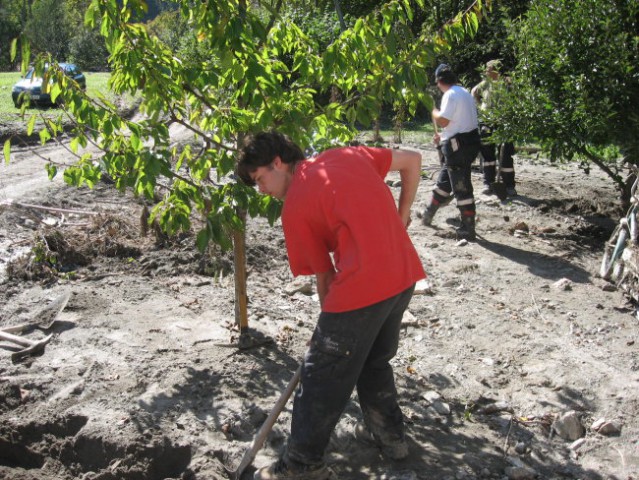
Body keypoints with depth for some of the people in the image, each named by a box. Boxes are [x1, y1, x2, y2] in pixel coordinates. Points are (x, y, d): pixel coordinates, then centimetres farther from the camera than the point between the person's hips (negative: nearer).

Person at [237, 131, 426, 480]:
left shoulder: (294, 206, 0)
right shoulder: (347, 156, 15)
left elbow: (324, 273, 4)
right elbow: (412, 160, 17)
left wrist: (331, 319, 18)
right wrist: (401, 216, 21)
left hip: (360, 286, -7)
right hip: (404, 273, 8)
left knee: (323, 376, 8)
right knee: (375, 360, 28)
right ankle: (389, 434, 42)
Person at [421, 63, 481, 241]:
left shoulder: (450, 95, -15)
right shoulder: (464, 92, 15)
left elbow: (443, 120, -21)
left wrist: (434, 112, 0)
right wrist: (443, 135, 22)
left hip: (458, 146, -10)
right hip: (468, 141, 10)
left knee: (461, 188, -5)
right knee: (443, 181, 22)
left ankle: (468, 229, -1)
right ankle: (428, 215, 37)